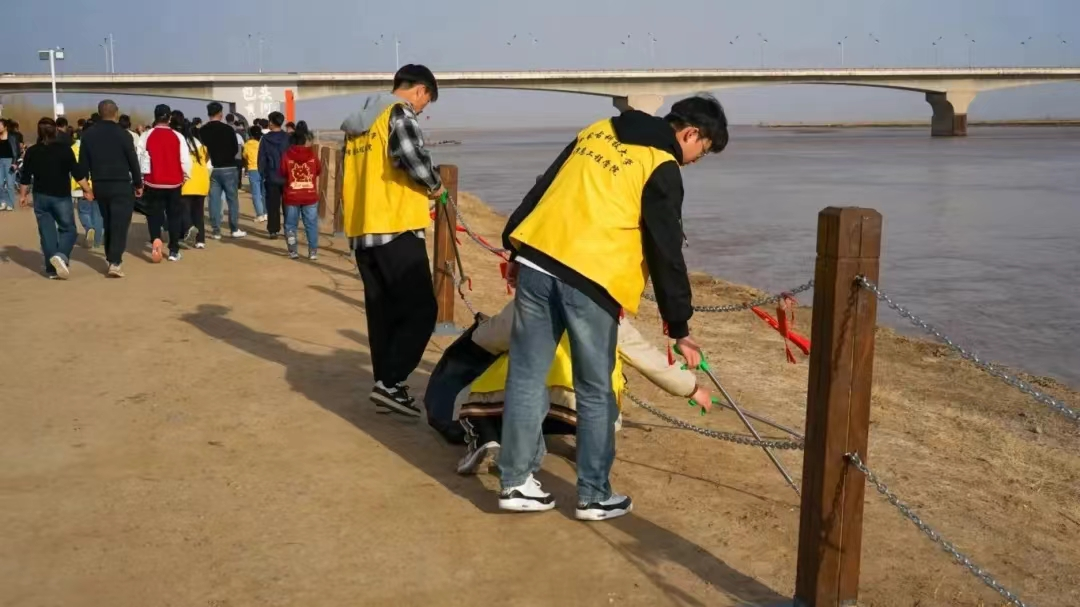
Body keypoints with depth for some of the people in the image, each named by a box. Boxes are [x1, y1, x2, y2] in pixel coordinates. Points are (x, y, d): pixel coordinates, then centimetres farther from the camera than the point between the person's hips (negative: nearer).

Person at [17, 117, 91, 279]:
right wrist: (88, 190, 0)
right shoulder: (64, 149, -8)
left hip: (41, 196, 3)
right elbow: (77, 172, -9)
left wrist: (23, 195, 18)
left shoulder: (32, 151, 1)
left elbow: (26, 176, 5)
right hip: (61, 196, -3)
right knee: (68, 229, 7)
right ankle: (62, 256, -20)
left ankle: (52, 268, 3)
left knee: (46, 232, 8)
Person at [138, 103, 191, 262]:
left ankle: (155, 239, -19)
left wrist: (140, 178, 9)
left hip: (153, 183, 0)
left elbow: (140, 158, -4)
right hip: (174, 183, 0)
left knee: (154, 215, 7)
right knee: (174, 215, 11)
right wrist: (185, 176, 12)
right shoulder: (177, 136, -5)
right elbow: (185, 160, -6)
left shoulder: (146, 136, -5)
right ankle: (174, 251, 12)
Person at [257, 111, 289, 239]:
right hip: (287, 177, 1)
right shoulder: (288, 138, -2)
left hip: (271, 177, -1)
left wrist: (262, 174, 7)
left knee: (272, 205, 4)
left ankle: (273, 230, 3)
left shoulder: (265, 139, -3)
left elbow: (261, 159, -2)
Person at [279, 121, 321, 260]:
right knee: (311, 224, 6)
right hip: (310, 196, 0)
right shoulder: (312, 155, -4)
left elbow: (282, 173, 0)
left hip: (291, 196, 0)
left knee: (290, 224, 11)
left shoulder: (287, 155, -6)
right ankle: (313, 252, 4)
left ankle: (293, 251, 9)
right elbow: (319, 170, 8)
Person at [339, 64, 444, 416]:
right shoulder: (399, 114, -7)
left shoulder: (357, 123, 19)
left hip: (363, 230, 8)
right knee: (421, 310, -4)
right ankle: (390, 382, -9)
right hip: (396, 229, -8)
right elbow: (415, 160, -20)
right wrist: (435, 187, 0)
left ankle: (385, 387, 15)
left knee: (382, 312, 12)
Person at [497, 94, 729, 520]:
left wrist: (517, 249, 24)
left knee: (526, 377, 11)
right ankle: (594, 497, 17)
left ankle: (516, 483, 18)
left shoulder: (599, 131, 19)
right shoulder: (661, 168, -1)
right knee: (595, 393, 8)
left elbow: (543, 189, 19)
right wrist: (679, 329, 3)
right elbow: (666, 252, -2)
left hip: (536, 261, 6)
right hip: (590, 278, -6)